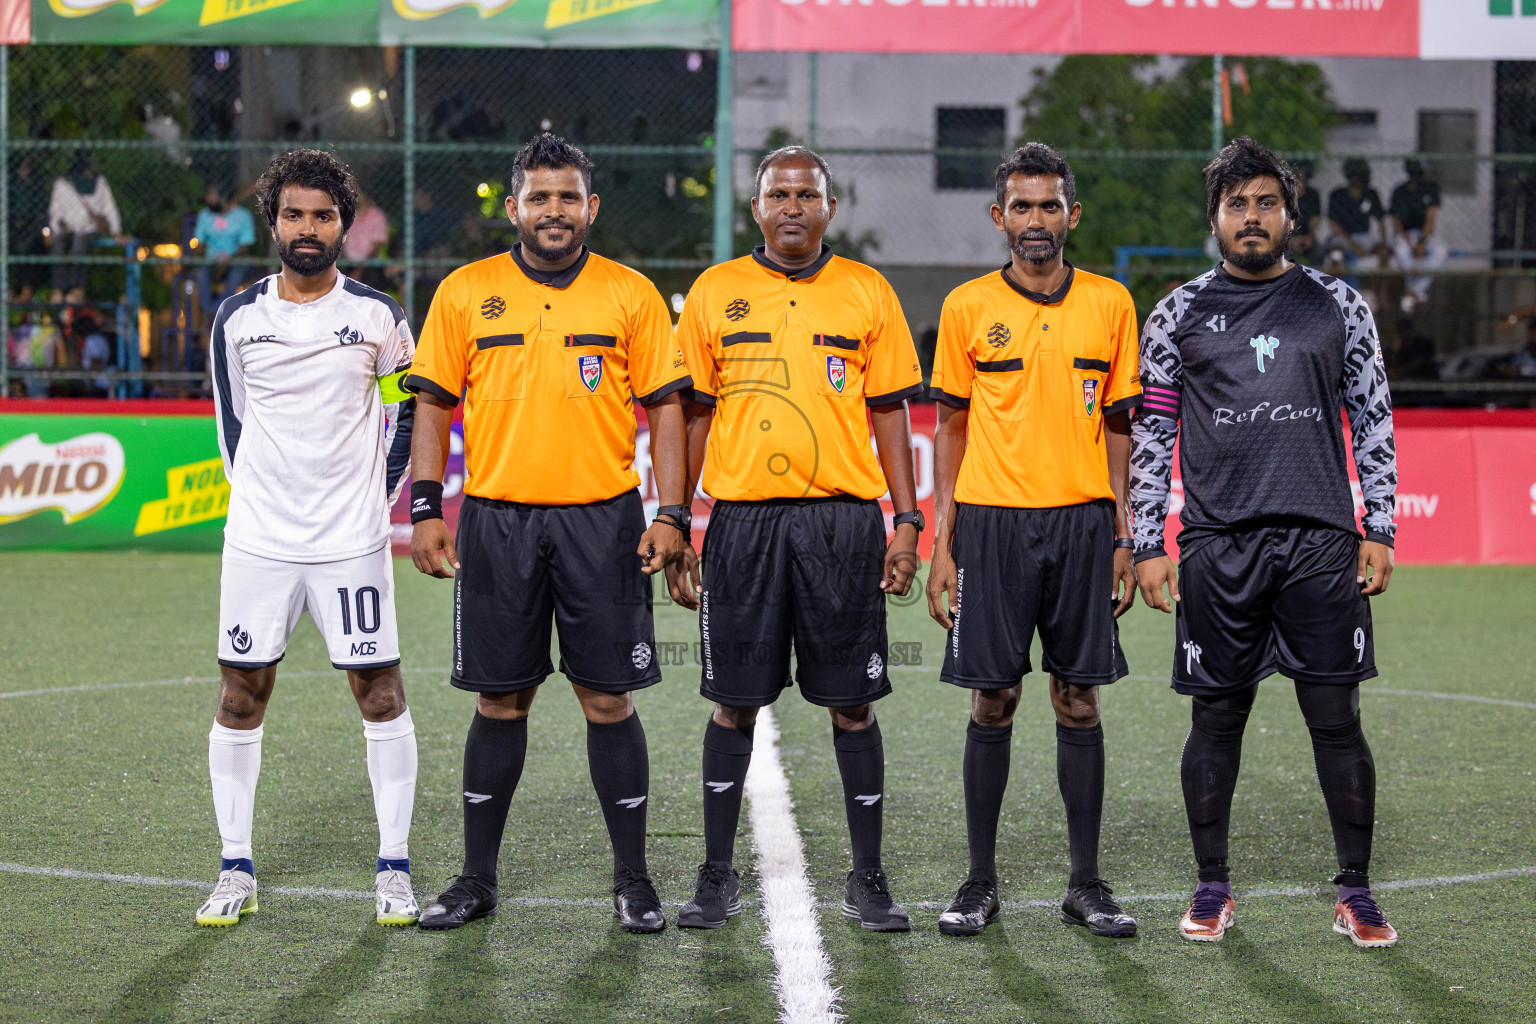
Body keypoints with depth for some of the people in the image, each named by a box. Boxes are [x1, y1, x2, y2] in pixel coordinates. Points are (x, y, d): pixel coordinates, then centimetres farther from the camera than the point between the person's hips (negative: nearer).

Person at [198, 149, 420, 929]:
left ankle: (394, 867, 7)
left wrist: (380, 493, 6)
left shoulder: (378, 316, -1)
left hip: (353, 540, -1)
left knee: (380, 692, -1)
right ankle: (236, 871, 11)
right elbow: (231, 419, 14)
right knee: (241, 695, 2)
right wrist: (254, 496, 11)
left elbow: (408, 408, 10)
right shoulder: (238, 317, 3)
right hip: (258, 540, 1)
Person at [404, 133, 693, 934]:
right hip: (496, 518, 1)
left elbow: (664, 408, 4)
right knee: (500, 700, 6)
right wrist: (425, 509, -1)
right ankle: (478, 878, 16)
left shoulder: (632, 295, 4)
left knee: (608, 699, 1)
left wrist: (670, 515, -4)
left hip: (602, 519, -1)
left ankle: (632, 879, 11)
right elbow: (435, 405, 8)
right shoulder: (464, 293, 5)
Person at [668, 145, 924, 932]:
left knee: (852, 703, 2)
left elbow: (890, 416, 7)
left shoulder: (867, 293, 6)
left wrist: (907, 522, 0)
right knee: (734, 700, 4)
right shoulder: (713, 293, 7)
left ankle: (868, 880, 11)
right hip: (743, 518, 0)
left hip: (843, 520, 0)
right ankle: (717, 876, 14)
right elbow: (693, 417, 9)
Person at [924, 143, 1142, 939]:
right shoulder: (968, 307, 4)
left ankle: (1086, 884, 11)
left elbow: (1118, 426, 9)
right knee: (992, 701, 2)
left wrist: (1123, 538, 3)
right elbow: (951, 428, 6)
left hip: (1082, 520, 1)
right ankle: (980, 882, 10)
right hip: (992, 521, -1)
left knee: (1079, 700, 4)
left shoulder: (1110, 304, 7)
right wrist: (942, 543, 1)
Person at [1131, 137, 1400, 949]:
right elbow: (1150, 436, 8)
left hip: (1321, 539, 0)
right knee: (1216, 720, 4)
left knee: (1337, 717, -1)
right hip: (1217, 545, 0)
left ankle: (1355, 893, 9)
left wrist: (1379, 532, 3)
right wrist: (1147, 546, 1)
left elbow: (1373, 422, 11)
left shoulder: (1337, 305, 10)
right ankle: (1212, 890, 16)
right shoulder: (1178, 315, 8)